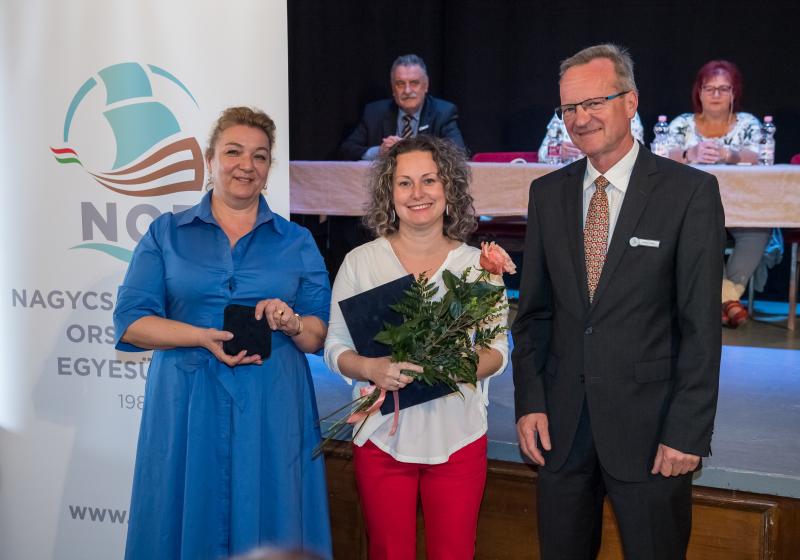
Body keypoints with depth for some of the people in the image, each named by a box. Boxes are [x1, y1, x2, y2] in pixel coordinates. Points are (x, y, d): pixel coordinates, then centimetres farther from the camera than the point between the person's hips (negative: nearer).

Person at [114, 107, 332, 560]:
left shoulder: (297, 242, 9)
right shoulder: (166, 234, 7)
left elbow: (323, 337, 7)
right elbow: (131, 322, -1)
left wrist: (291, 323, -14)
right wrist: (203, 338, -15)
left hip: (272, 410, 1)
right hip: (188, 407, 0)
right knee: (189, 522, 6)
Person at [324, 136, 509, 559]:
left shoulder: (479, 263, 1)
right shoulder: (360, 261, -1)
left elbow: (498, 347, 4)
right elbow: (335, 347, 2)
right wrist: (370, 368, -20)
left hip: (459, 437, 1)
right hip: (383, 436, 0)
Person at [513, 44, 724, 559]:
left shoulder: (690, 191, -7)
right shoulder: (548, 192, 6)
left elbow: (701, 323, -10)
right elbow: (534, 309, 8)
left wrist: (688, 431, -12)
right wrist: (530, 401, 0)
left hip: (649, 422, -3)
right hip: (561, 422, 4)